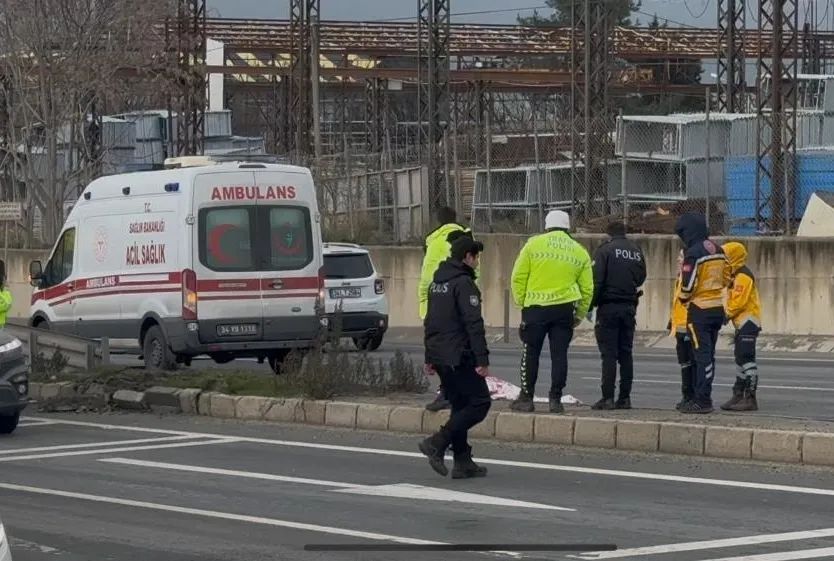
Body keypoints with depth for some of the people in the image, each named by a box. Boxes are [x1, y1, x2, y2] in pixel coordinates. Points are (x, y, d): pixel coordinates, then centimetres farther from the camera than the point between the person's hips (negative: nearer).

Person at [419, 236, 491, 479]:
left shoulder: (437, 282, 16)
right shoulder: (464, 283, -13)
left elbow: (430, 321, 22)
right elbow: (474, 324, -19)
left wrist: (429, 357, 27)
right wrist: (482, 360, -21)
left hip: (439, 356, 9)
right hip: (459, 356, -9)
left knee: (460, 406, 14)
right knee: (480, 402, -4)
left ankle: (462, 461, 11)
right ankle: (437, 443, -15)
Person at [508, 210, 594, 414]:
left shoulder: (534, 244, 1)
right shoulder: (580, 253, 9)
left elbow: (518, 277, -2)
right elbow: (587, 289, 10)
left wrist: (520, 301, 8)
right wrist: (579, 315, 18)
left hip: (535, 307, -2)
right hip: (564, 309, 2)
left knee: (531, 353, 6)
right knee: (559, 355, 6)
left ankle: (526, 398, 6)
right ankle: (555, 399, 5)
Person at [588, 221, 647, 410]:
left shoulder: (605, 250, -7)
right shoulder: (637, 252, 10)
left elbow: (597, 281, -12)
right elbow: (641, 279, 13)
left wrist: (590, 305, -7)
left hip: (609, 307, -5)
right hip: (629, 308, 5)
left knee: (609, 354, -5)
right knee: (626, 353, 10)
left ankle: (608, 398, -9)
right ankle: (625, 397, 9)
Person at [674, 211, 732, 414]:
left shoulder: (693, 253, -16)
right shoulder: (718, 250, 9)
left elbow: (687, 284, -18)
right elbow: (727, 278, 15)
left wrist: (683, 298, 2)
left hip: (700, 309, -8)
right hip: (718, 308, 8)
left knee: (702, 355, -7)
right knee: (708, 354, 14)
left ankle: (702, 401, -8)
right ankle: (702, 396, 20)